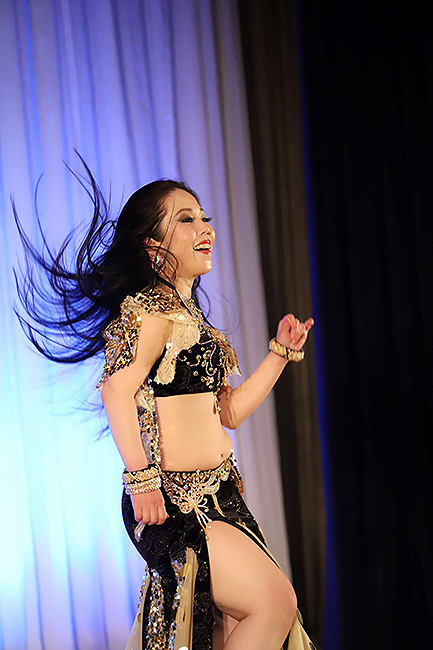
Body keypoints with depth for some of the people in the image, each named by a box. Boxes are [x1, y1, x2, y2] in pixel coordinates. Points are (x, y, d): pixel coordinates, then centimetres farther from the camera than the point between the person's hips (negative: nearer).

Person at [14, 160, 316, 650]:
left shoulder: (190, 316, 19)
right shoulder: (151, 307, -10)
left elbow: (229, 411, 20)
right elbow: (118, 389, -21)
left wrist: (282, 351, 18)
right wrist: (141, 477, -27)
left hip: (214, 496, 9)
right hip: (172, 499, -9)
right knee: (275, 602, -13)